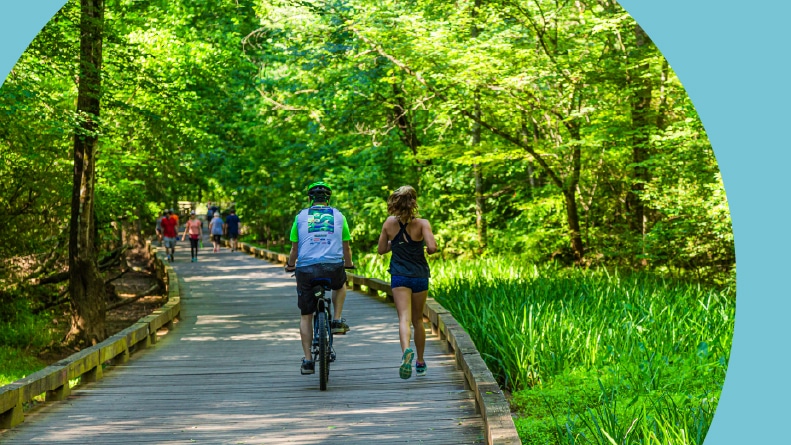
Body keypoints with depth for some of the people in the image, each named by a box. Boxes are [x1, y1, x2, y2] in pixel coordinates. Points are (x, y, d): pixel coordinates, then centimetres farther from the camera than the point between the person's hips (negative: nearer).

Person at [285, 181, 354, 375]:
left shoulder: (301, 216, 12)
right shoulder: (338, 216, 13)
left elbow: (294, 248, 16)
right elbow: (346, 247, 21)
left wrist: (290, 265, 35)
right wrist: (348, 263, 41)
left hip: (306, 269, 0)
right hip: (333, 268, 0)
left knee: (306, 316, 12)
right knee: (340, 285, 37)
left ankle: (307, 360, 9)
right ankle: (337, 321, 21)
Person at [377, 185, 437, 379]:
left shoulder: (389, 223, -2)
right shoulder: (422, 223, -10)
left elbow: (381, 249, 7)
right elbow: (432, 247, -22)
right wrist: (428, 249, 1)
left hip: (399, 276, 0)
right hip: (420, 276, 0)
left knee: (404, 318, -11)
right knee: (418, 320, 17)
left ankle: (406, 350, -40)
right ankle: (420, 363, 28)